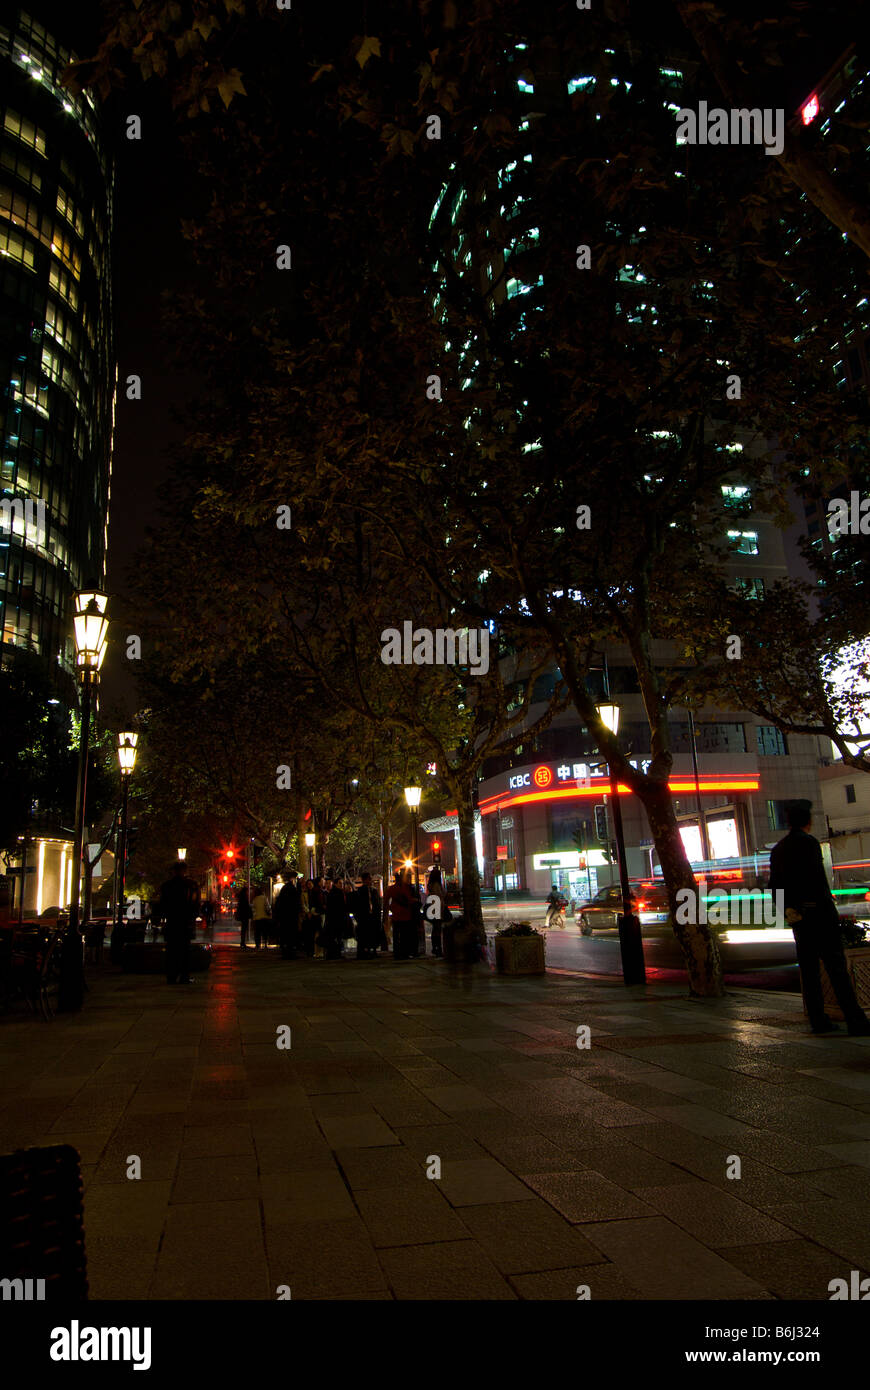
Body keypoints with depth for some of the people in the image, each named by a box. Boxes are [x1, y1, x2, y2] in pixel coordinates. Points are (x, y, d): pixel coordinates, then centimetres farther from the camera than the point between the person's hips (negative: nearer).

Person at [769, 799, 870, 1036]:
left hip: (796, 916, 7)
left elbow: (775, 886, 13)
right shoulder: (808, 842, -9)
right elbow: (817, 879, -16)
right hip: (817, 910, -7)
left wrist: (788, 910, 15)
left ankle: (818, 1020, 11)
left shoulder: (777, 849, 13)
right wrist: (828, 906, -10)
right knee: (835, 965, -6)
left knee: (808, 967, 9)